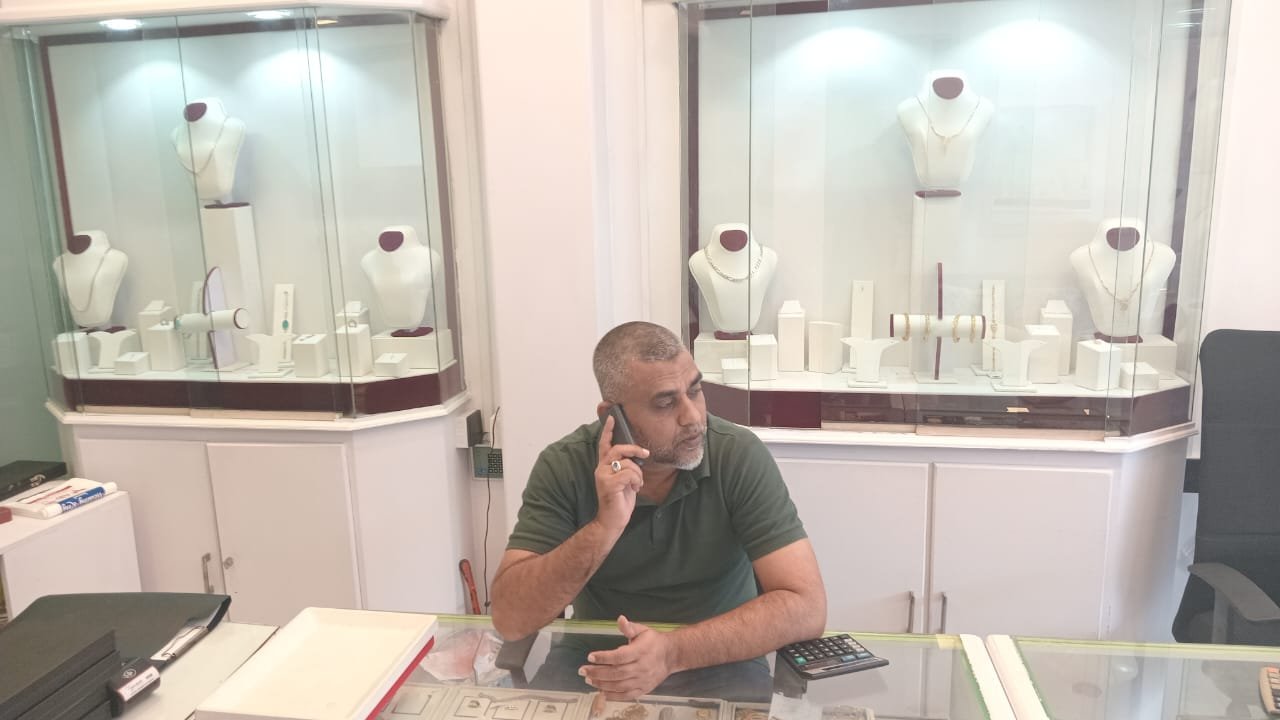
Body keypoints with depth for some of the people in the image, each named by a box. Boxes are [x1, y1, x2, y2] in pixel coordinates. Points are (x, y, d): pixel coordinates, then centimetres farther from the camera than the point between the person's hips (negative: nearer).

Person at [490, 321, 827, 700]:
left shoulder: (741, 457, -18)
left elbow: (805, 605, -22)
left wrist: (673, 651, -34)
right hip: (595, 657, 0)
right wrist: (604, 527, -34)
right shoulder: (563, 466, -16)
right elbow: (509, 619, -21)